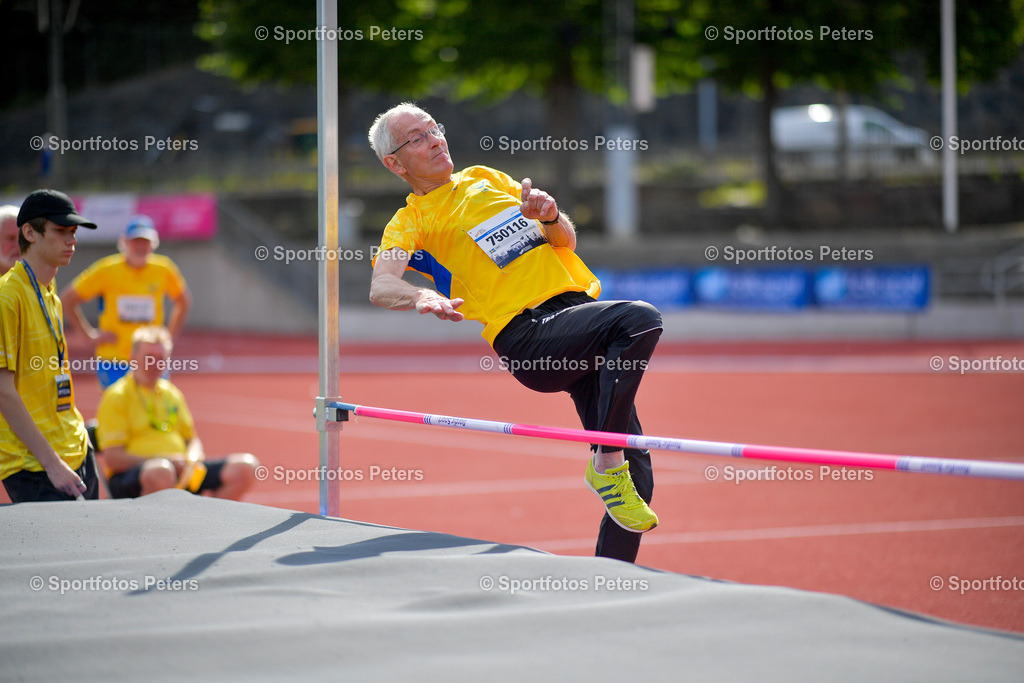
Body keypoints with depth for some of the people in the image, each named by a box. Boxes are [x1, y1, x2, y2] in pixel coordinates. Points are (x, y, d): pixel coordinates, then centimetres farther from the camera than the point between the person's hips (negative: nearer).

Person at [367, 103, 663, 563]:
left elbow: (565, 241, 24)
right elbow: (381, 287, -14)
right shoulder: (410, 222, 6)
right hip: (528, 338, -6)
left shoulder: (485, 179, 22)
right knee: (640, 318, -33)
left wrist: (550, 217, -1)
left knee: (633, 475, 1)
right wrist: (422, 297, -37)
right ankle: (606, 463, -23)